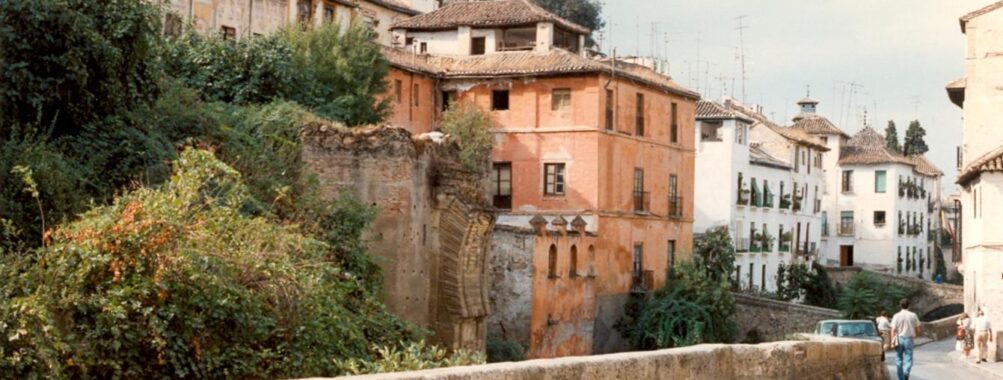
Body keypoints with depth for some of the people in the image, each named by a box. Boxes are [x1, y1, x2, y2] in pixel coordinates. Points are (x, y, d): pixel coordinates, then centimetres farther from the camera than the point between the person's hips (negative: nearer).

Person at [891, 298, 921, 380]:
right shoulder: (913, 315, 0)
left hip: (899, 339, 0)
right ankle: (906, 372, -28)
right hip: (909, 339, 0)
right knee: (908, 359, -1)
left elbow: (893, 330, -10)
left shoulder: (897, 316, -4)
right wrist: (915, 336, 23)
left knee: (899, 359, 12)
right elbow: (918, 330, 4)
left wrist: (892, 341, -11)